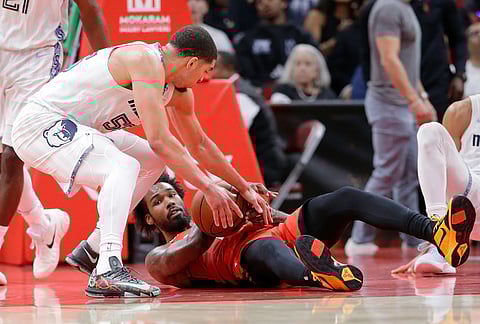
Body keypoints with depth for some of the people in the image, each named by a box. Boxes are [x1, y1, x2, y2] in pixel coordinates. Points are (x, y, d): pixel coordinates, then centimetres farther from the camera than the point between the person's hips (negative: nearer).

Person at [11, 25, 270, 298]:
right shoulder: (146, 60, -21)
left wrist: (245, 188, 26)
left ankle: (93, 249, 16)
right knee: (124, 167, -30)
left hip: (66, 127, 11)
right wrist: (208, 188, -24)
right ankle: (109, 270, -41)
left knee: (153, 160, 19)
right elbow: (158, 138, -28)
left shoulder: (177, 91, 9)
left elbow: (200, 145, 24)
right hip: (39, 124, -11)